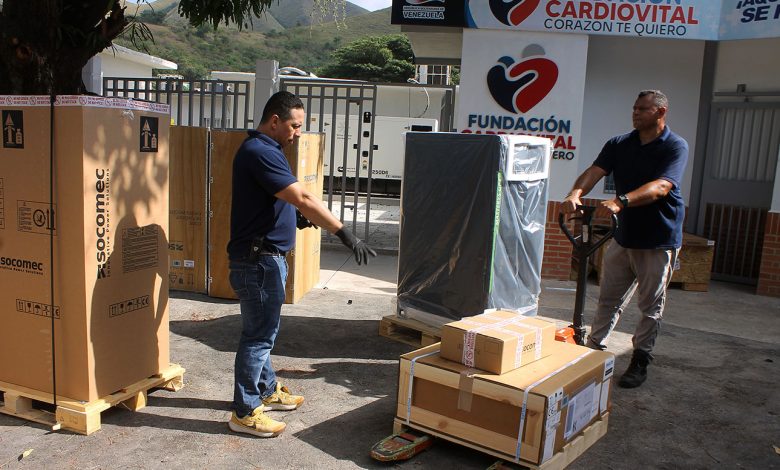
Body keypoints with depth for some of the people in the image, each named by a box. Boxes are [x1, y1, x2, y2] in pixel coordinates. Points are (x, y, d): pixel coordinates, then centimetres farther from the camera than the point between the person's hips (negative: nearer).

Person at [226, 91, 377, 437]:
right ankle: (245, 413, 10)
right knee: (258, 335, -2)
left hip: (265, 256, 11)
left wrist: (297, 216, 5)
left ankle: (267, 390, 36)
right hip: (258, 258, -11)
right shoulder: (260, 152, -20)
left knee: (263, 330, 21)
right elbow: (303, 198, -28)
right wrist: (345, 234, -29)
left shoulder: (263, 149, 14)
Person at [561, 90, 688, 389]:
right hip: (624, 235, 4)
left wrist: (621, 201, -41)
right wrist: (576, 192, -33)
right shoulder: (619, 144, 5)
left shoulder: (675, 147, -10)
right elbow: (595, 171, -11)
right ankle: (594, 349, 22)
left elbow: (661, 187, -26)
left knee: (651, 306, 7)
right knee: (608, 299, 11)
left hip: (659, 240, -4)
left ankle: (640, 361, 20)